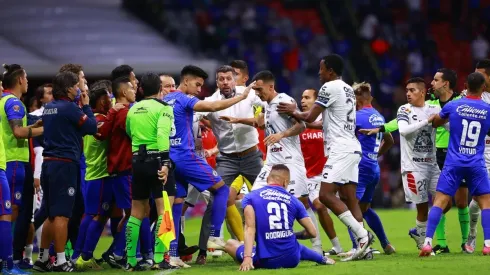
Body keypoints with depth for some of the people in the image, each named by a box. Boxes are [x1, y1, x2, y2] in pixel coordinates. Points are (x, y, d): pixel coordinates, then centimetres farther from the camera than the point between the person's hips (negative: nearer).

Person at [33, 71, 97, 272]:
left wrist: (80, 107, 18)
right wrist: (86, 106, 6)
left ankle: (43, 258, 17)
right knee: (62, 215, -6)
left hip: (49, 163, 8)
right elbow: (92, 128, -7)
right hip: (65, 164, -8)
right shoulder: (69, 107, -12)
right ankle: (60, 262, -6)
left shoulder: (49, 108, 13)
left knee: (52, 214, 15)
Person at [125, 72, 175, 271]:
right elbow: (162, 134, -18)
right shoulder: (163, 108, -4)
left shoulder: (133, 110, 13)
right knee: (164, 211, -5)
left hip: (138, 161, 6)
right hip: (157, 159, -6)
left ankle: (130, 260, 14)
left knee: (137, 212, 14)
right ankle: (159, 259, -15)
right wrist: (165, 162, -25)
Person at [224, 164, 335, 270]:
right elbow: (312, 232, 9)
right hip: (292, 260, 3)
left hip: (266, 262, -3)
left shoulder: (250, 197, 2)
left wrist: (247, 258, -19)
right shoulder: (293, 200, 7)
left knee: (230, 243, 25)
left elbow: (250, 227, -12)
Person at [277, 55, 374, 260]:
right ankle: (362, 245, -2)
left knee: (326, 195, -13)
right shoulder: (348, 89, 20)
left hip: (341, 149, -9)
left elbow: (310, 117, -7)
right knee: (350, 199, 6)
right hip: (352, 149, 9)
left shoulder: (330, 87, -8)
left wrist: (293, 112, 13)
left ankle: (362, 235, -20)